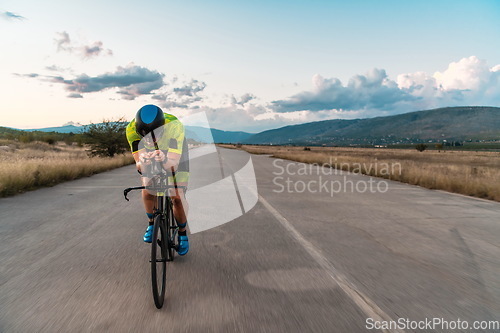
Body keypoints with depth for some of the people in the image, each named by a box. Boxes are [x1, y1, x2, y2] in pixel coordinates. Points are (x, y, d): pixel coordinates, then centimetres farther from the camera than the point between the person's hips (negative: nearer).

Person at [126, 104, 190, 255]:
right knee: (147, 193, -13)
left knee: (178, 196, -14)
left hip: (175, 156, -2)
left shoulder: (174, 126, -41)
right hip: (151, 158, 2)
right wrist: (142, 162, -58)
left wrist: (164, 159, -66)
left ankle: (182, 233, 10)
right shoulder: (132, 129, -33)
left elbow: (174, 163, -45)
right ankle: (152, 223, 18)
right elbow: (139, 164, -35)